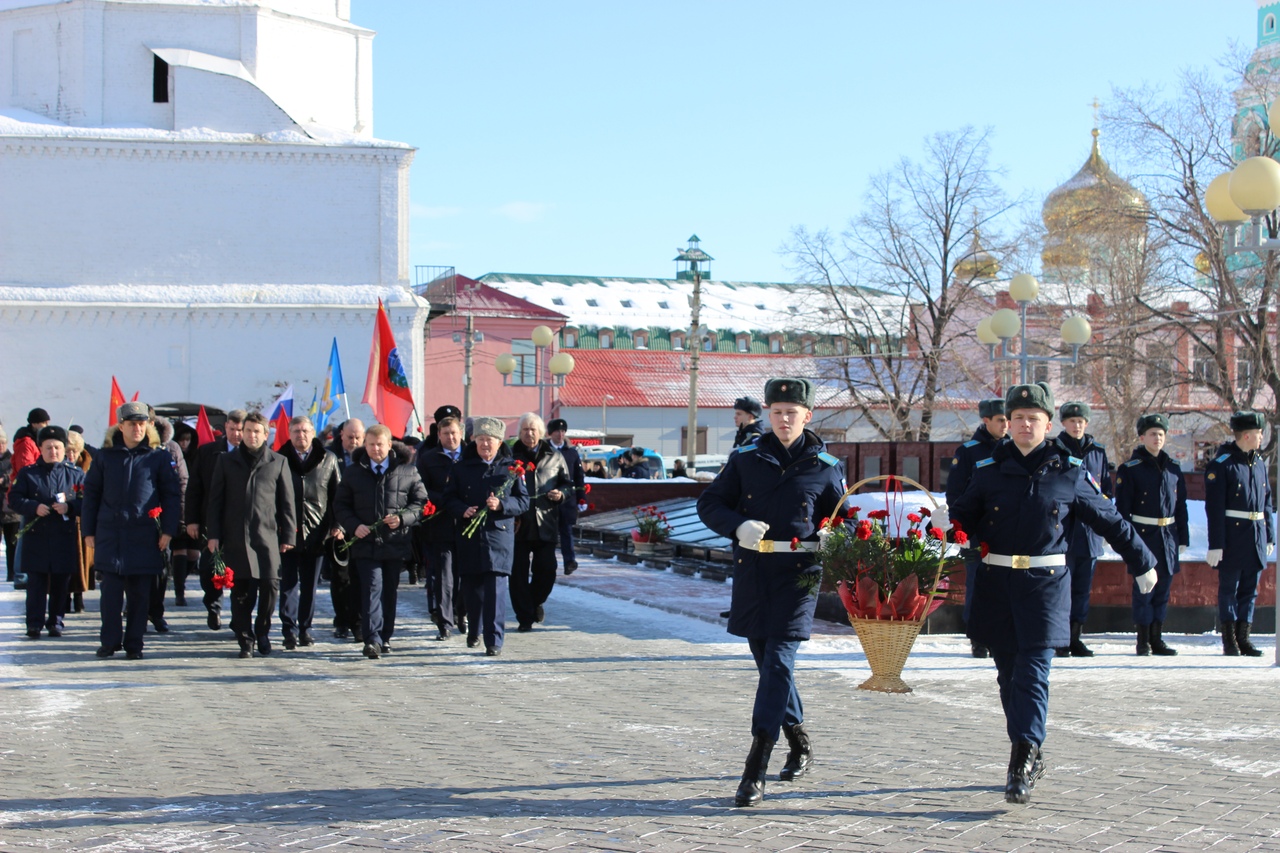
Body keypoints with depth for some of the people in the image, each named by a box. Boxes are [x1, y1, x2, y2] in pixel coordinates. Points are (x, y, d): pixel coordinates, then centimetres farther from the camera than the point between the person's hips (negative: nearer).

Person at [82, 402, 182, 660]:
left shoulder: (158, 457, 3)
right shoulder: (106, 455, 7)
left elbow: (172, 495, 4)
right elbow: (91, 492, 11)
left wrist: (168, 530, -3)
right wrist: (89, 530, 7)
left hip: (145, 536, -1)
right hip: (110, 535, 1)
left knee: (140, 594, 4)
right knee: (110, 591, 0)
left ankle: (134, 644, 12)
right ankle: (109, 641, 11)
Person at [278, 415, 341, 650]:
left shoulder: (328, 460, 5)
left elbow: (336, 496, 7)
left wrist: (336, 525, -2)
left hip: (316, 533, 1)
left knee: (310, 585, 9)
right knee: (289, 582, -3)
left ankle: (305, 628, 19)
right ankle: (289, 630, -2)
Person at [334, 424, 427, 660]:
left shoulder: (407, 471, 5)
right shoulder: (353, 472, 9)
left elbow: (421, 502, 6)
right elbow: (340, 506, 12)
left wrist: (403, 518, -11)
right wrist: (353, 526, -7)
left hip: (396, 543, 1)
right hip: (366, 543, -1)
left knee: (389, 592, 8)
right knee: (372, 589, -11)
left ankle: (385, 638, 19)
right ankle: (372, 640, -16)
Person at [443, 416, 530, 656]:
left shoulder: (510, 468, 4)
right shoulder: (462, 467, 9)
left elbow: (523, 501, 4)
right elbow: (449, 498, 10)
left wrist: (501, 505, -14)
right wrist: (462, 510, -10)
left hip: (499, 536, -3)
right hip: (469, 537, 3)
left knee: (495, 589, -11)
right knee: (472, 588, 11)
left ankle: (494, 640, -9)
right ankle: (474, 630, 32)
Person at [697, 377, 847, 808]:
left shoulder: (826, 467, 3)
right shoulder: (746, 458, 6)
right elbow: (709, 503, 7)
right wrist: (738, 526, -12)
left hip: (799, 574, -3)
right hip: (752, 574, 3)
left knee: (778, 662, -12)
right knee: (767, 662, 13)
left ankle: (755, 771, -13)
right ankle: (799, 741, 37)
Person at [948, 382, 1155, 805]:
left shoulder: (1069, 473, 2)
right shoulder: (989, 471, 5)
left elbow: (1110, 521, 11)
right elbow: (966, 517, 10)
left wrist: (1142, 563, 17)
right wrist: (945, 520, -14)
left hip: (1046, 583, -3)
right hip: (996, 584, 3)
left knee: (1033, 673, -10)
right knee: (1009, 674, 8)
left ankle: (1021, 766, -15)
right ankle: (1030, 757, 23)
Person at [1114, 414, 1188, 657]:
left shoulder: (1173, 468, 10)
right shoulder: (1130, 470, -4)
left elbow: (1181, 506, 14)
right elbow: (1122, 508, -6)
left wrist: (1183, 538, 11)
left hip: (1168, 536, 5)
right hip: (1143, 535, -5)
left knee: (1163, 589, 8)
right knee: (1144, 589, -2)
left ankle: (1157, 639, 16)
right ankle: (1143, 642, 5)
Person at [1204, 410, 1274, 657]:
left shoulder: (1259, 463, 11)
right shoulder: (1221, 464, -10)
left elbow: (1267, 502, 17)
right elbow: (1214, 507, -12)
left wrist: (1269, 536, 14)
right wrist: (1215, 544, -16)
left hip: (1256, 538, 6)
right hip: (1232, 538, -6)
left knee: (1249, 590, 9)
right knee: (1229, 588, 2)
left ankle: (1243, 638, 15)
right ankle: (1229, 641, 8)